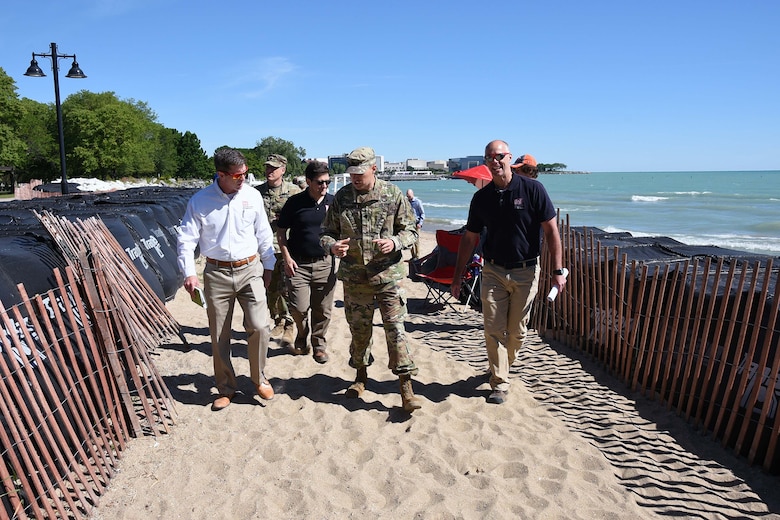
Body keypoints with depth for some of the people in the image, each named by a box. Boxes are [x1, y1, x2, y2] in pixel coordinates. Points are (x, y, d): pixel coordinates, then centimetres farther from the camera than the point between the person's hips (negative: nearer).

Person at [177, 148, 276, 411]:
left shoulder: (253, 196, -1)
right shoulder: (200, 201, -6)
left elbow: (263, 234, 8)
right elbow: (186, 239, -4)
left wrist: (268, 266, 12)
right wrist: (189, 272, -16)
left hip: (250, 270, 0)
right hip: (216, 273, 0)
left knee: (258, 326, -11)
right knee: (219, 336, 8)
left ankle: (259, 378, 15)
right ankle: (226, 388, 26)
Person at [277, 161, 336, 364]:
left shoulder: (333, 202, 3)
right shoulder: (294, 202, -3)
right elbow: (281, 231, 3)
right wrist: (286, 258, -5)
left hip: (325, 263, 2)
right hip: (298, 264, -2)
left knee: (322, 310, 6)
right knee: (299, 308, -5)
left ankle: (319, 343, 25)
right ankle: (302, 336, 24)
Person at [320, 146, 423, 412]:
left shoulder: (393, 194, -3)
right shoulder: (341, 197, 3)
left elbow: (410, 231, 2)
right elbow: (327, 232, 9)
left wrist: (395, 242, -19)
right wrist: (332, 246, -15)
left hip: (387, 274, -2)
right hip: (354, 277, 3)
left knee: (395, 328, -5)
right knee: (358, 329, 13)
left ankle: (406, 387, 4)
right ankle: (361, 375, 35)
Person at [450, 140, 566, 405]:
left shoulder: (532, 189, -9)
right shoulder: (481, 197, 1)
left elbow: (551, 230, -6)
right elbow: (469, 238, 7)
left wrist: (557, 270, -11)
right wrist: (458, 276, 6)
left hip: (526, 272, -2)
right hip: (493, 271, 2)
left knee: (517, 331, 10)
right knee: (493, 330, -1)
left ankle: (502, 367, 36)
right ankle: (500, 383, 12)